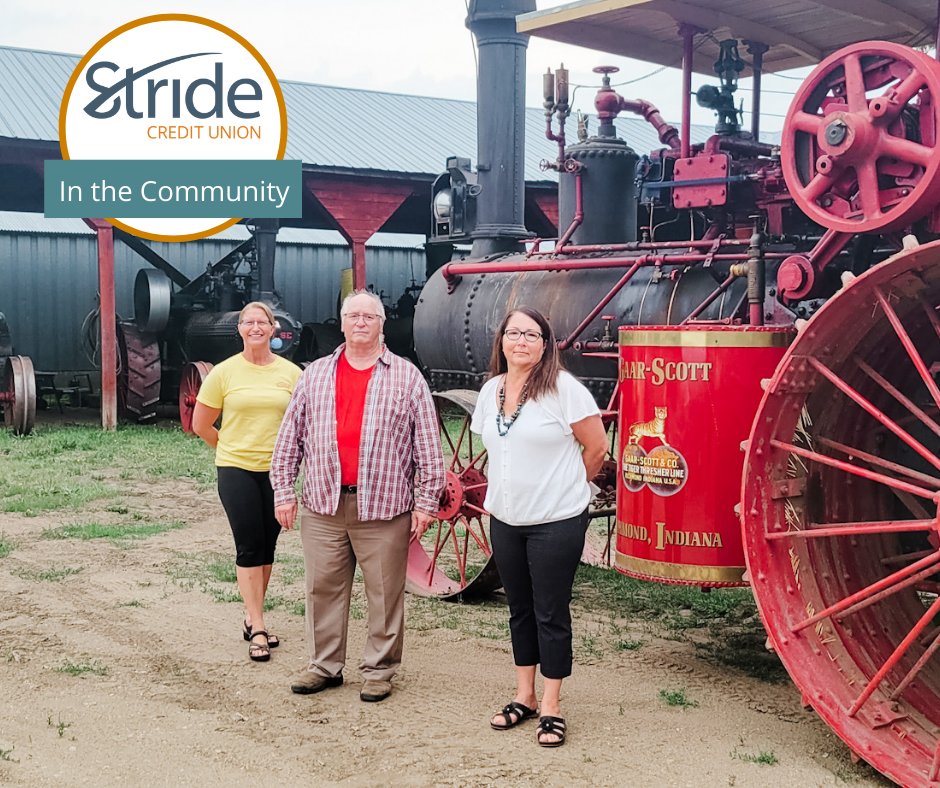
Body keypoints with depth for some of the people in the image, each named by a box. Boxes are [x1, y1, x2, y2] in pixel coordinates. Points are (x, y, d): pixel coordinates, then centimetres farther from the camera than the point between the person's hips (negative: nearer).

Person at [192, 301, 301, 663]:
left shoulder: (291, 373, -1)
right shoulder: (224, 373, -2)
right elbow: (201, 425, 6)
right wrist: (232, 448, 9)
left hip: (277, 470, 2)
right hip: (237, 471, -2)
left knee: (267, 548, 9)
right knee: (249, 548, -2)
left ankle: (252, 618, 23)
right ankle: (258, 627, 1)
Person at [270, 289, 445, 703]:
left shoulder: (406, 377, 3)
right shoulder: (315, 374, 10)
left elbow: (428, 445, 2)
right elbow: (289, 438, 13)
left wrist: (426, 501, -2)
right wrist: (283, 491, 6)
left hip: (384, 508, -2)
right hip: (323, 506, 3)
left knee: (385, 593, 3)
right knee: (323, 588, 9)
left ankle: (379, 670, 17)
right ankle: (324, 665, 23)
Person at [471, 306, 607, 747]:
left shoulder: (564, 388, -12)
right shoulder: (491, 390, 7)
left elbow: (596, 447, -7)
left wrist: (565, 489, 4)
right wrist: (512, 490, 14)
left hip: (556, 522, -6)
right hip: (505, 520, 6)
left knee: (551, 614, 2)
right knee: (520, 610, 15)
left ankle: (551, 708, 12)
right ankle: (524, 697, 27)